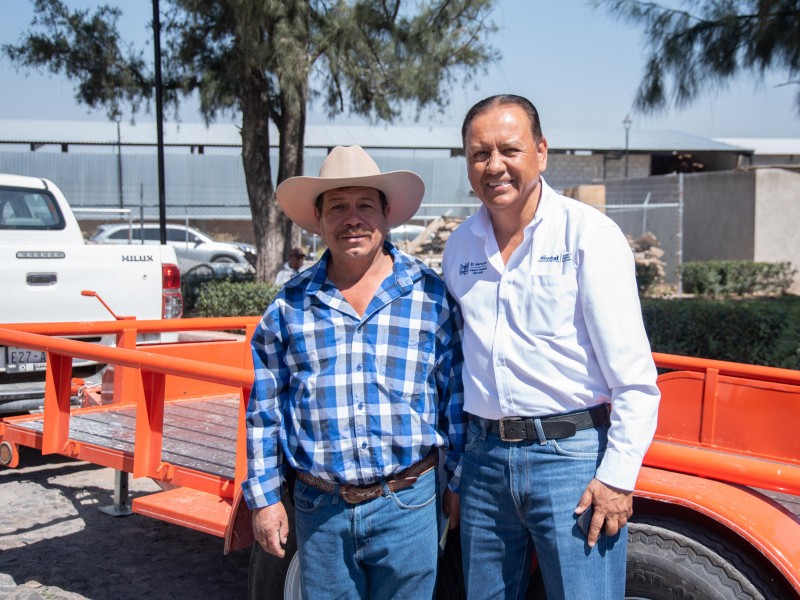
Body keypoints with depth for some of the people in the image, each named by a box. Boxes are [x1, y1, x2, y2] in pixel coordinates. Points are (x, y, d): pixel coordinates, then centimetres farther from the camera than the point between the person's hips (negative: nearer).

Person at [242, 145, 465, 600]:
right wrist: (264, 497, 5)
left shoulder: (430, 295, 0)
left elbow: (457, 396, 3)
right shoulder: (290, 306, 3)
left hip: (407, 507, -1)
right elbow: (265, 411, 7)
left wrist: (459, 484, 3)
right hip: (319, 510, 2)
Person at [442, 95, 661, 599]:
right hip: (486, 458, 5)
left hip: (572, 456, -5)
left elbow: (633, 373, -10)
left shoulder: (589, 234, -7)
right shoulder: (460, 246, 9)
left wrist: (618, 476, -15)